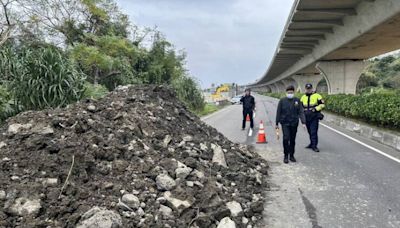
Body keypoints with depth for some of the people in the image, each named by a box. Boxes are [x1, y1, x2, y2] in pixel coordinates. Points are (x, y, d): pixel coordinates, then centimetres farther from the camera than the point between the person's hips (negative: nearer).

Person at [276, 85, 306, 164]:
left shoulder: (297, 101, 3)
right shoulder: (282, 101, 0)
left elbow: (301, 112, 0)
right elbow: (278, 113, 4)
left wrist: (303, 122, -10)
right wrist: (277, 123, 4)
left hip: (294, 123, 2)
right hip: (285, 123, -2)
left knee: (292, 140, 9)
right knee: (286, 139, -12)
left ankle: (291, 155, 22)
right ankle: (286, 156, 0)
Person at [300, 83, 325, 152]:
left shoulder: (317, 96, -2)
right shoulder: (303, 97, 14)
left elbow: (322, 104, -3)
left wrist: (316, 108, -17)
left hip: (314, 117, -5)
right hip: (307, 117, 5)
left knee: (314, 132, -9)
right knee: (310, 132, 13)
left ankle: (314, 146, -4)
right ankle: (312, 143, 26)